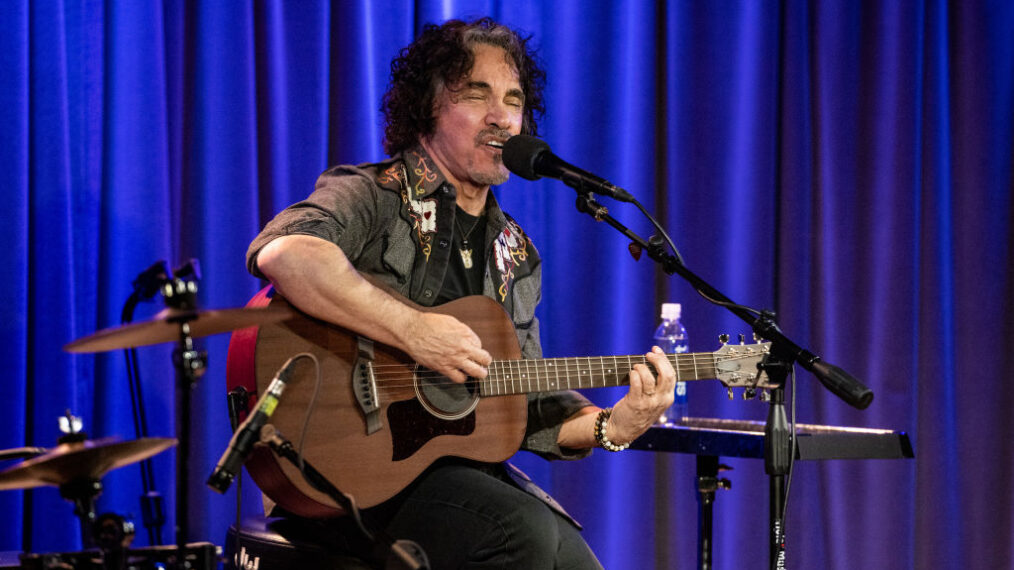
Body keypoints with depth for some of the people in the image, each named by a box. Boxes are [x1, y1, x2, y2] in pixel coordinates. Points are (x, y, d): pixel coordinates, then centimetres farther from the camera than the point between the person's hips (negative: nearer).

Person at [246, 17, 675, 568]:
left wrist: (610, 426, -2)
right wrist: (413, 329, -29)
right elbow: (281, 252, -29)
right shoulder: (373, 196, -5)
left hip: (465, 468, 7)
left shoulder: (514, 255, 17)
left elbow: (529, 403, 17)